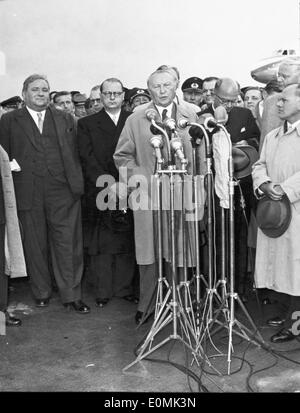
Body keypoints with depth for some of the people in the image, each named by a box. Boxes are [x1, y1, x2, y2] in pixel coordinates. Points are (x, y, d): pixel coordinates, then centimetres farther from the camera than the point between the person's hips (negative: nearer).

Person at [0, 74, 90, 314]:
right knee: (35, 246, 8)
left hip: (63, 191, 1)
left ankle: (72, 296, 10)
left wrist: (77, 184, -2)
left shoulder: (65, 119, 13)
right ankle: (42, 293, 24)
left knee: (68, 244, 0)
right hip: (28, 193, 0)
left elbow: (75, 153, 8)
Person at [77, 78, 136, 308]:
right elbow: (88, 159, 1)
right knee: (102, 244, -1)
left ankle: (124, 287, 14)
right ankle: (103, 291, 9)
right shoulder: (87, 124, 10)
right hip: (101, 191, -1)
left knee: (128, 241, 3)